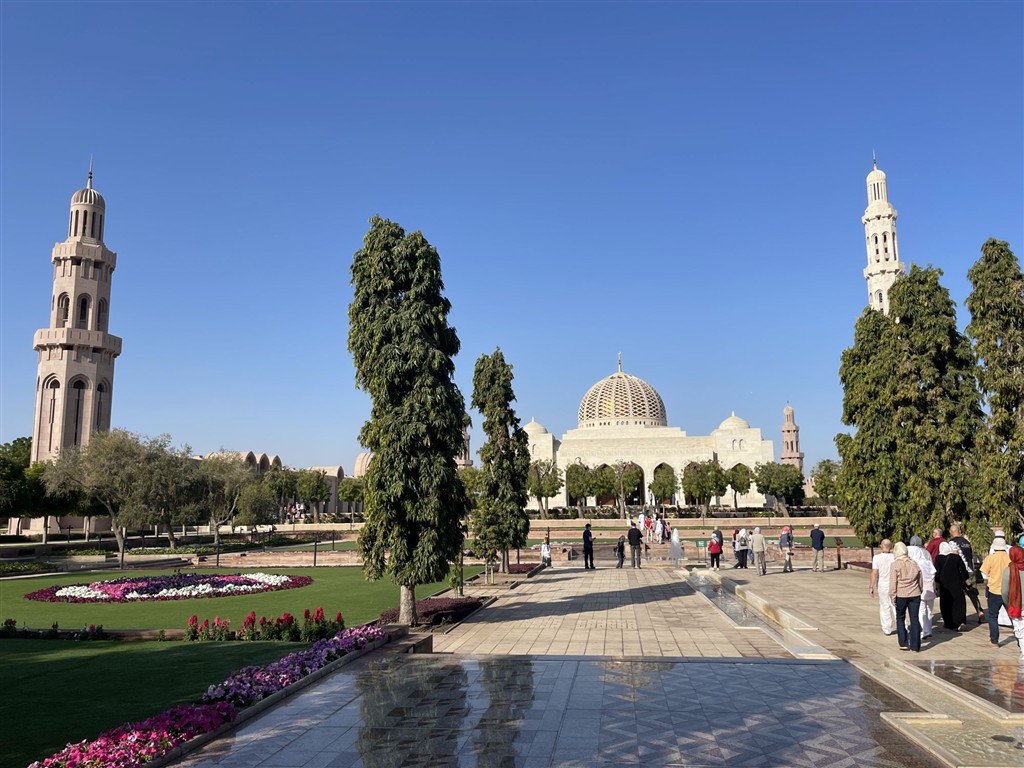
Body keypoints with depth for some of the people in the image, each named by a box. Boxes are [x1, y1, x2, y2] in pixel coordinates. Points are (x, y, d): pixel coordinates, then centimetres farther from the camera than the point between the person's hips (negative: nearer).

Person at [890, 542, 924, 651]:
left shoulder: (895, 565, -8)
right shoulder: (914, 564, 5)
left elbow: (893, 582, -9)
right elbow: (920, 581, 13)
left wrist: (893, 597, -4)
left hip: (901, 595, -3)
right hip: (915, 595, 3)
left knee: (900, 618, 11)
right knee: (915, 619, 7)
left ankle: (903, 643, 8)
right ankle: (915, 646, 8)